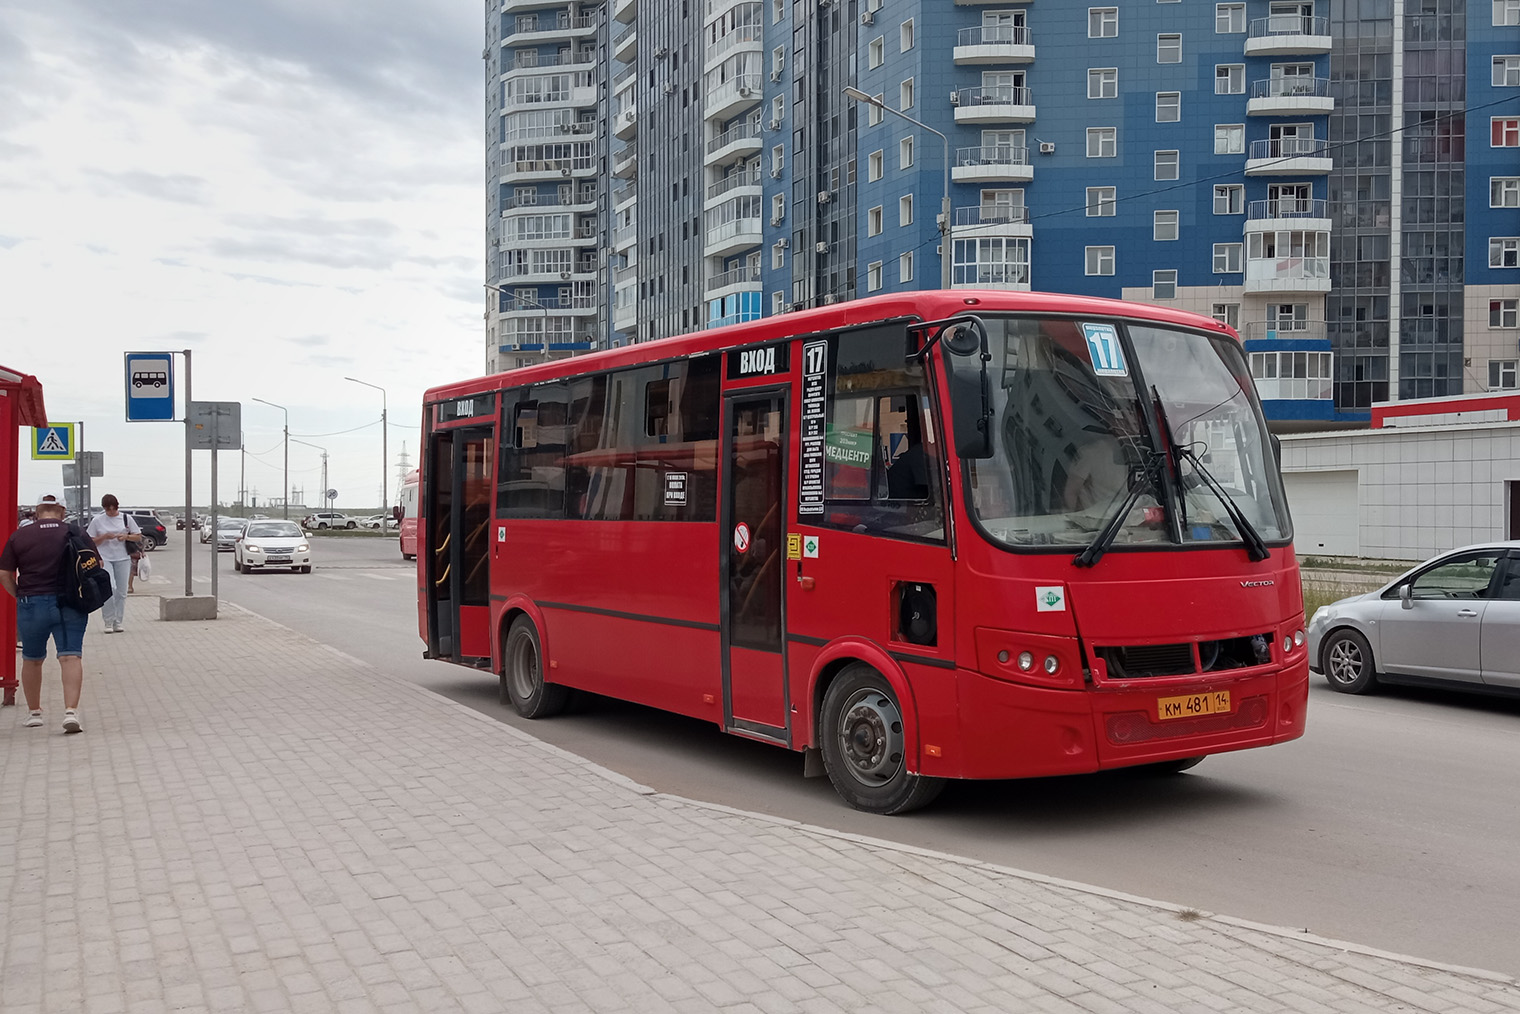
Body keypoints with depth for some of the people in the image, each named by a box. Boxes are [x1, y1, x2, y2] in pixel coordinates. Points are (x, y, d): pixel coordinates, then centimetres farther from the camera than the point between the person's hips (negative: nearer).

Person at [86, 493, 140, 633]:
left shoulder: (126, 518, 7)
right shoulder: (97, 521, 4)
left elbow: (139, 537, 10)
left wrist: (126, 536, -9)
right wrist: (104, 537, -12)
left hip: (123, 559, 2)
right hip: (104, 559, -2)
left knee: (121, 592, 3)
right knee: (110, 588, -19)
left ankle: (118, 622, 13)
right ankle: (108, 621, -8)